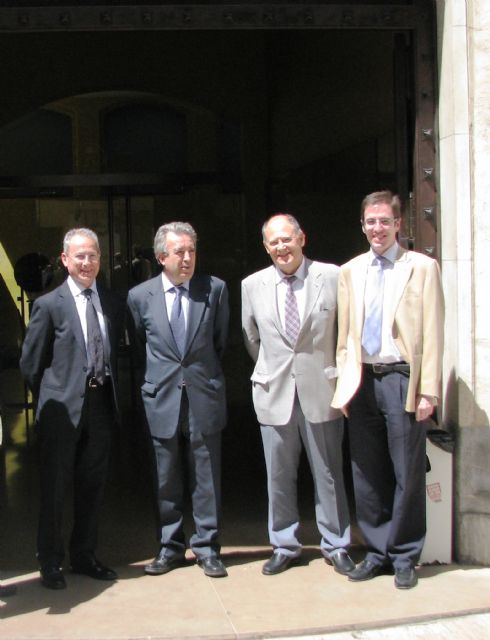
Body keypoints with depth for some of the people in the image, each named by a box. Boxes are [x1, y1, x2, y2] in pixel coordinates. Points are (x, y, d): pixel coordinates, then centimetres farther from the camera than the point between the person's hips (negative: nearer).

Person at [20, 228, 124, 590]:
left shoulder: (114, 304, 8)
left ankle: (84, 556, 28)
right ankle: (51, 562, 18)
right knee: (54, 488, 4)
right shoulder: (49, 305, -6)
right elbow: (30, 363, -2)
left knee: (93, 486, 13)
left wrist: (111, 393, 8)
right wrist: (52, 399, 2)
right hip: (63, 410, -4)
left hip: (101, 406, 5)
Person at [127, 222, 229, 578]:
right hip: (162, 399, 1)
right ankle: (171, 547, 22)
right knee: (167, 480, 10)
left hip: (205, 398, -1)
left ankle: (206, 547, 18)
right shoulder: (140, 296, -1)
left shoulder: (216, 289, -2)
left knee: (206, 478, 6)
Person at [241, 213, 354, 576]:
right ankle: (285, 546, 24)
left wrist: (339, 373, 8)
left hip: (321, 390, -1)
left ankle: (336, 546, 22)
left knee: (329, 474, 8)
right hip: (275, 394, 2)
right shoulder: (252, 286, 3)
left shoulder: (332, 277, -4)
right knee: (279, 477, 9)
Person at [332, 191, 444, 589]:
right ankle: (377, 552, 23)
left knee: (407, 473, 3)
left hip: (402, 379, -4)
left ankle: (404, 557, 17)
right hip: (363, 380, 4)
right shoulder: (350, 272, 12)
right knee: (367, 474, 9)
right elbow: (344, 333, 14)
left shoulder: (422, 268, 0)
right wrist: (344, 384, 7)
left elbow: (432, 333, -4)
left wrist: (428, 390, -10)